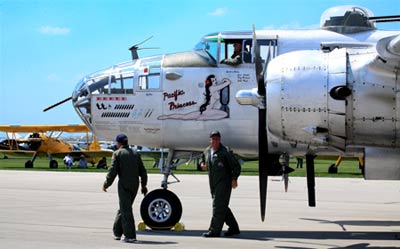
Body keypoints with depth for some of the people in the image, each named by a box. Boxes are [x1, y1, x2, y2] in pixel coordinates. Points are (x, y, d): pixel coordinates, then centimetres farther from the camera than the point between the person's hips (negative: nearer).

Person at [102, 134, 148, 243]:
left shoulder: (117, 153, -2)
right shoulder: (135, 154, 15)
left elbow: (113, 171, -9)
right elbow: (143, 171, 14)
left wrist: (106, 184, 0)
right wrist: (144, 185, 22)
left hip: (124, 185, -6)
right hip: (135, 185, 6)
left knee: (126, 210, -5)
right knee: (123, 209, 18)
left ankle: (130, 236, -11)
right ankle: (117, 232, 25)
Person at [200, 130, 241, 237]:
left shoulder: (225, 152, -8)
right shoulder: (207, 151, 11)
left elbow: (236, 166, -6)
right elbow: (203, 159, 32)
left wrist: (234, 179, -17)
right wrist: (202, 164, 8)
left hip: (224, 182, -8)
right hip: (213, 183, 8)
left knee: (218, 206, -11)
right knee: (223, 207, 13)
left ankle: (214, 230, -11)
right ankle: (234, 228, 25)